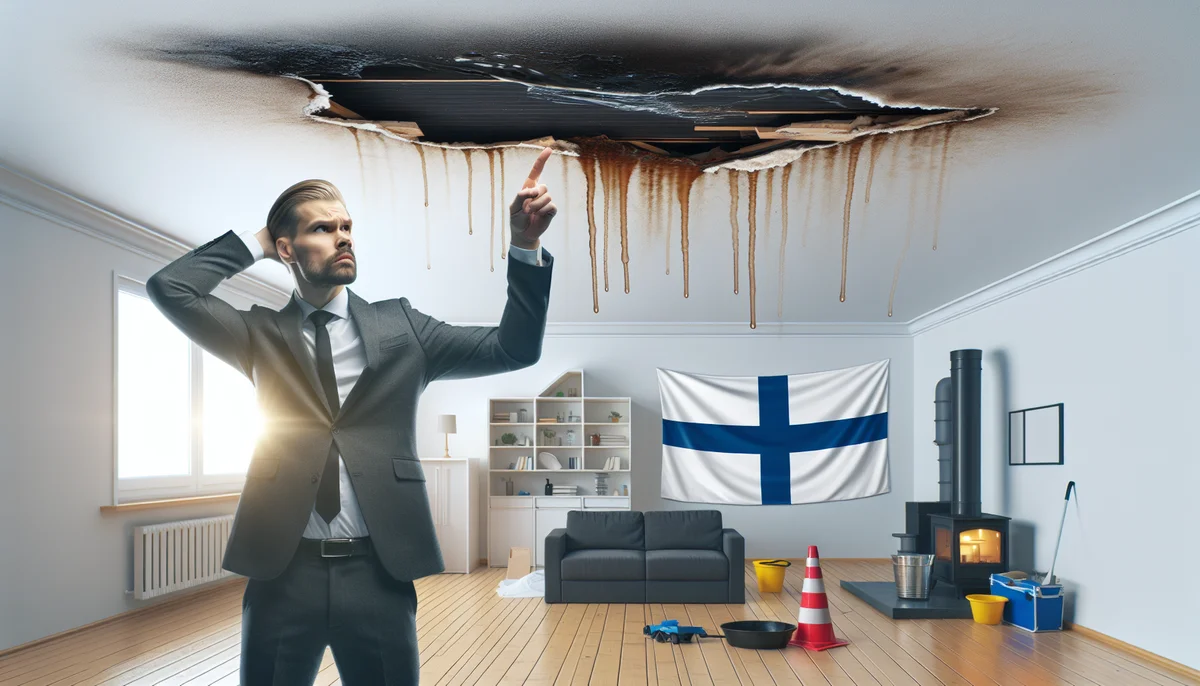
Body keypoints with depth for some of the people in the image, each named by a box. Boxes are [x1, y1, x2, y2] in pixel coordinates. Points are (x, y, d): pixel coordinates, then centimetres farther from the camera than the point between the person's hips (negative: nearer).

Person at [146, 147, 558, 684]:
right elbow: (169, 288, -3)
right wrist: (255, 243, 3)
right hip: (281, 570, 0)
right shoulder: (263, 333, 8)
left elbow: (513, 349, 1)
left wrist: (525, 245, -11)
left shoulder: (398, 326, 7)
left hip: (378, 570, 0)